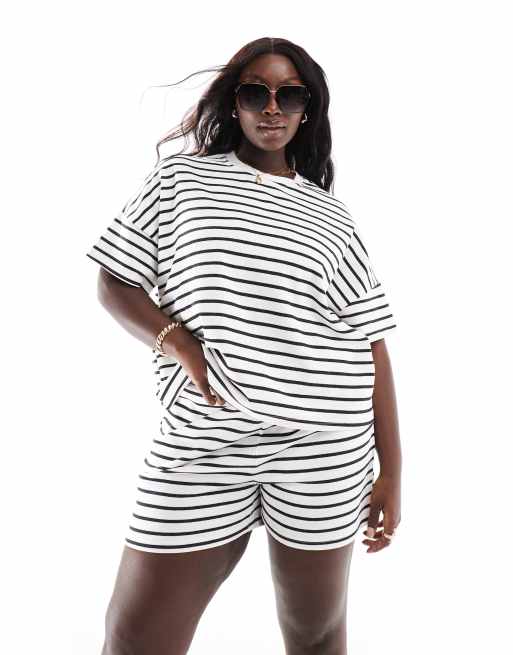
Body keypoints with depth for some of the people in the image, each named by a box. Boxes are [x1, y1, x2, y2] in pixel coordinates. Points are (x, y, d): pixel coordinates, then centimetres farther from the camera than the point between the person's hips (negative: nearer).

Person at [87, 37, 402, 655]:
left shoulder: (331, 215, 10)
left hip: (325, 446, 1)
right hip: (202, 439, 0)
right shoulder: (179, 178, 9)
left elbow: (371, 345, 7)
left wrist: (392, 471, 3)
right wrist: (184, 350, -12)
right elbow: (114, 283, 7)